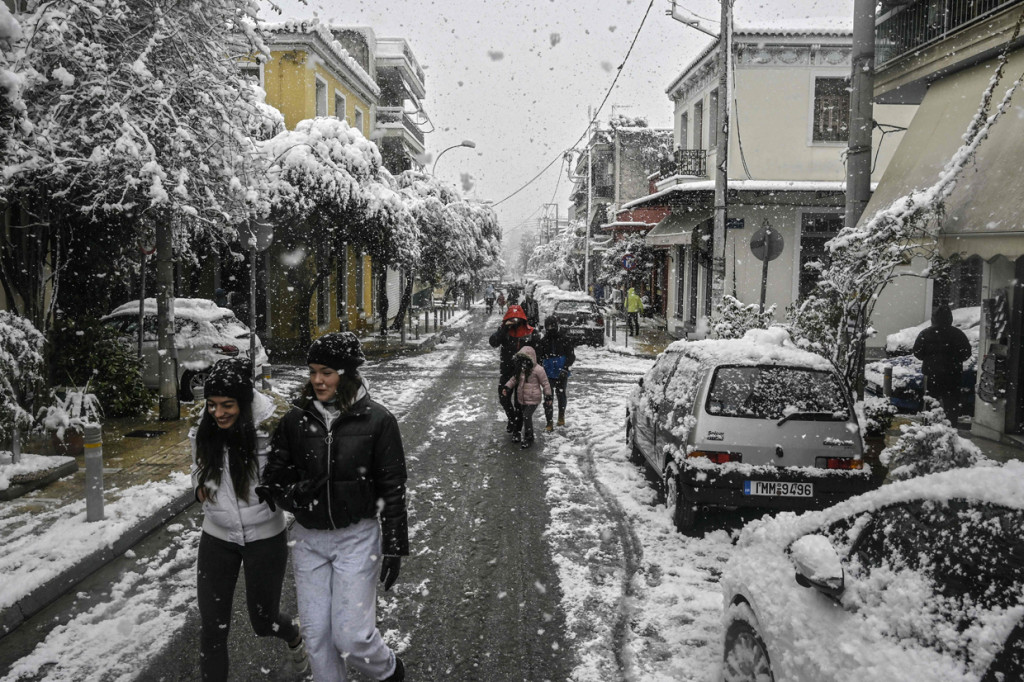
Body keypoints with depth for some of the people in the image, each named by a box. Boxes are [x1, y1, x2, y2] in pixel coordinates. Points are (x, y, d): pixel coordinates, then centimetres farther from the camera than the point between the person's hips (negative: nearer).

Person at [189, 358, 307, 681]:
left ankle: (294, 636, 49)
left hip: (265, 538, -3)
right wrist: (199, 486, -5)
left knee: (264, 622, 14)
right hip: (217, 539, 3)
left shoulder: (270, 432, -21)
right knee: (212, 628, 4)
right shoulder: (203, 433, -6)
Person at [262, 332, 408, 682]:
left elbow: (392, 487, -7)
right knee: (316, 634, 10)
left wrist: (394, 547, -6)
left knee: (351, 636, -1)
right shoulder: (295, 420, -2)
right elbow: (274, 475, 8)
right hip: (309, 539, 4)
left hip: (357, 537, -3)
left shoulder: (377, 420, -10)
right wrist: (296, 498, -10)